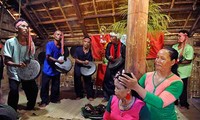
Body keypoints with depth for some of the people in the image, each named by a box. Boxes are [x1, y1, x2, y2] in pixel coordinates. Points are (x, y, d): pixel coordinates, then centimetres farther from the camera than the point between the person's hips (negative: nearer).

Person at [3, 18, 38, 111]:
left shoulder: (30, 43, -4)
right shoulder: (10, 42, -15)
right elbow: (6, 61, -15)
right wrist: (17, 64, -33)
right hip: (14, 73, -3)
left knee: (34, 89, 0)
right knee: (14, 91, -21)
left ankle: (29, 109, 28)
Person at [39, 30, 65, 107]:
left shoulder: (60, 45, 5)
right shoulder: (49, 44, -13)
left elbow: (62, 54, -7)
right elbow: (48, 57, -18)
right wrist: (58, 61, -19)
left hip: (56, 69, 5)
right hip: (48, 69, -5)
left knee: (56, 86, 14)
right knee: (45, 86, 4)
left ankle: (54, 99, 31)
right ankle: (44, 101, 19)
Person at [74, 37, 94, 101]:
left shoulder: (90, 51, -9)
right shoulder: (78, 49, -11)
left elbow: (91, 61, -4)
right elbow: (76, 60, -13)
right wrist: (83, 62, -24)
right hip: (78, 67, 1)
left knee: (88, 81, 1)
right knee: (77, 81, 9)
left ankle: (90, 95, 16)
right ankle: (79, 95, 27)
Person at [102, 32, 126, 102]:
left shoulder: (122, 46, -11)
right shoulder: (109, 45, -1)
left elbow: (125, 57, -7)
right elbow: (106, 54, 1)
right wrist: (109, 57, -19)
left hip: (119, 67, -3)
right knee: (108, 81, 6)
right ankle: (107, 96, 20)